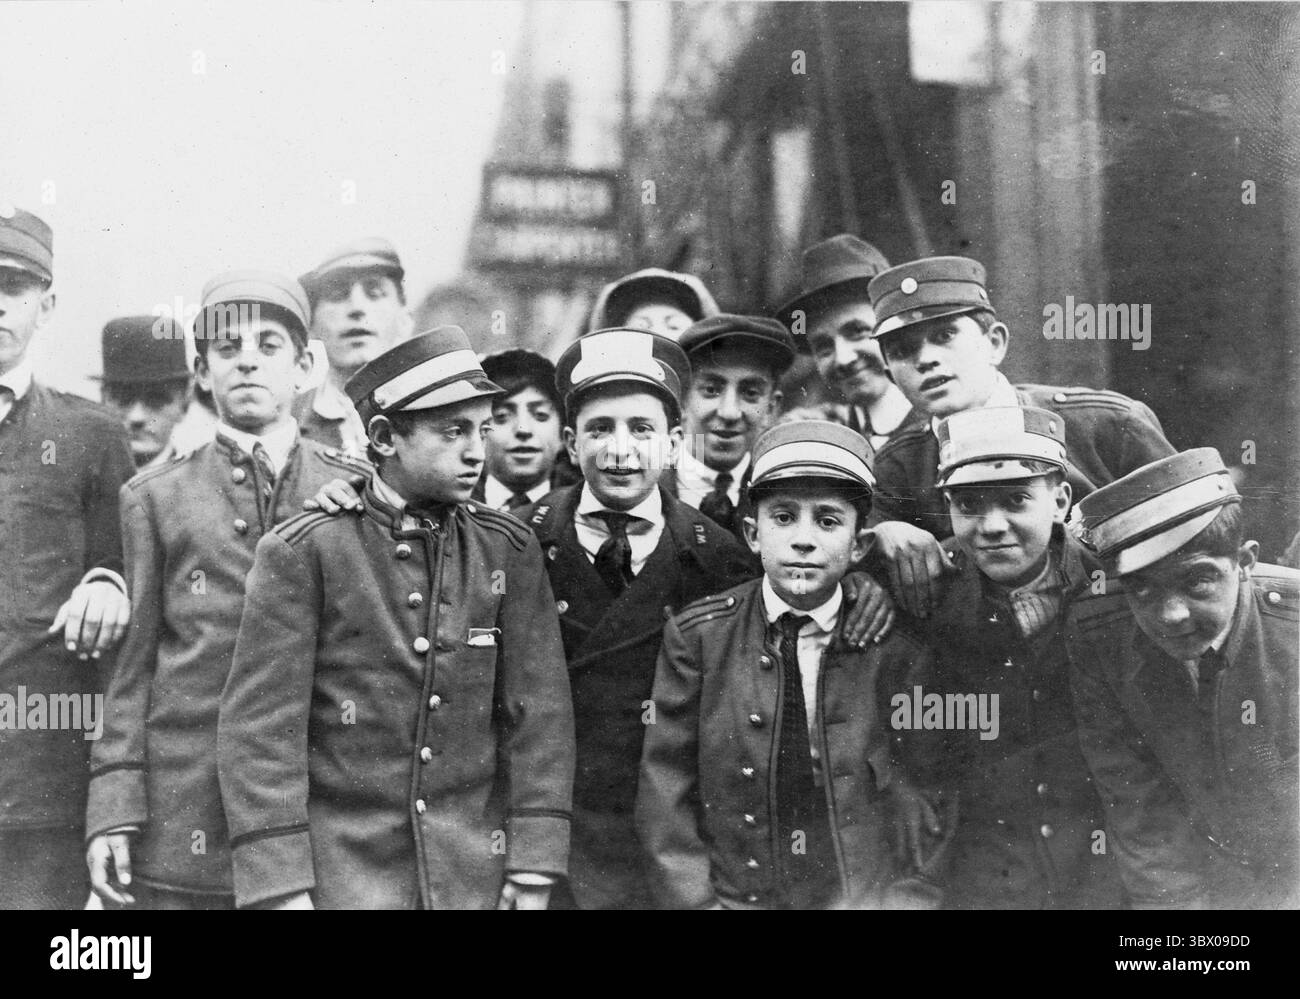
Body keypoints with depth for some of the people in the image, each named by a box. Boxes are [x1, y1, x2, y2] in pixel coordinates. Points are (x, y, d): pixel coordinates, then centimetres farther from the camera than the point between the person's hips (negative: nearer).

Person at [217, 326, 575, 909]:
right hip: (340, 876, -2)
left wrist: (533, 874, -5)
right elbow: (259, 728, -9)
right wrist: (280, 891, -13)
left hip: (477, 878, 3)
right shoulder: (301, 553, -6)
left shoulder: (509, 552, 3)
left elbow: (540, 714, 1)